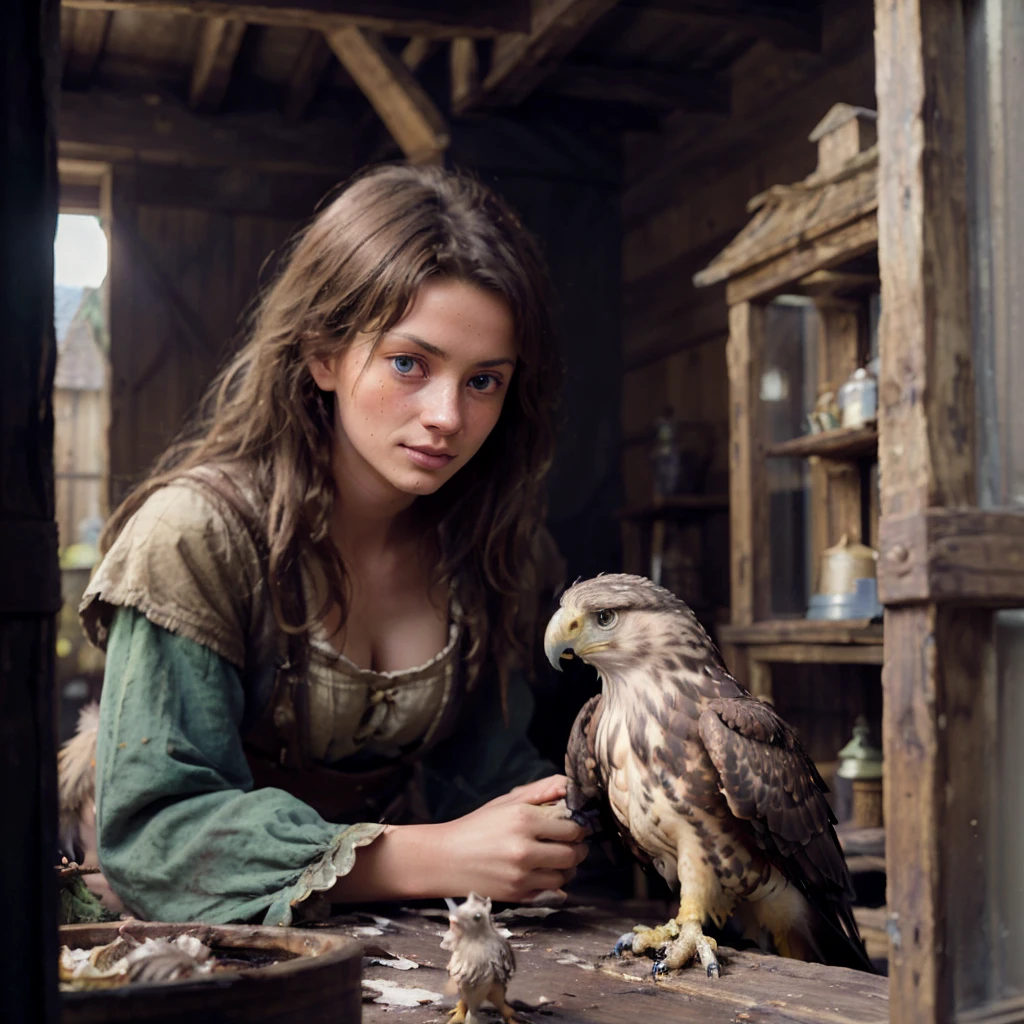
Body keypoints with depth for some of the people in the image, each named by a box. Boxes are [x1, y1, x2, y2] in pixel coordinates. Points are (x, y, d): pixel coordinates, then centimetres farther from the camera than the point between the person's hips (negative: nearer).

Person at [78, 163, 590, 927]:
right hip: (218, 947, -5)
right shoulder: (198, 532, -19)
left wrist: (558, 805, -19)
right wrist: (431, 859, -30)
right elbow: (152, 826, -23)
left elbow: (481, 759, 4)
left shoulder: (499, 542, -2)